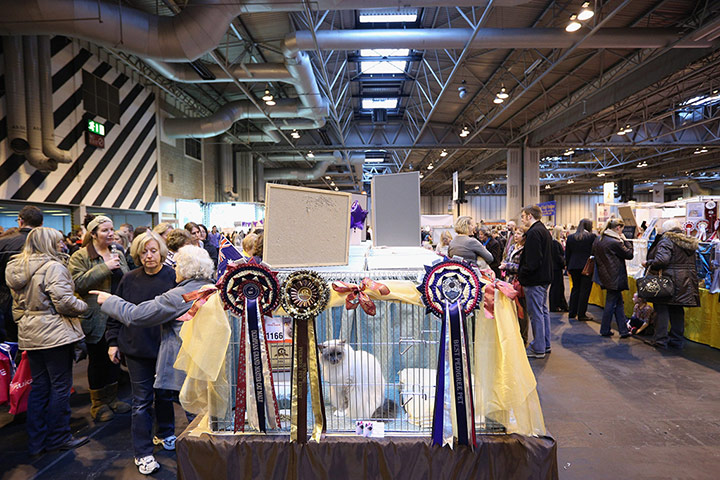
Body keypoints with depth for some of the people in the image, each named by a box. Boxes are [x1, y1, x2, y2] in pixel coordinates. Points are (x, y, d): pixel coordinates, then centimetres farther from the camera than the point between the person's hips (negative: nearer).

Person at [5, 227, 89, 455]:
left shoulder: (17, 269, 12)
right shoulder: (53, 267, -16)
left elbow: (17, 306, 18)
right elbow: (64, 302, -20)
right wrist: (84, 306, -2)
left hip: (30, 335, 9)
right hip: (54, 334, -9)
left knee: (39, 387, 16)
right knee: (60, 387, 4)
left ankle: (36, 441, 24)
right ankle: (58, 438, 15)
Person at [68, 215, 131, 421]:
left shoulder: (118, 254, 12)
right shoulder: (80, 257, -7)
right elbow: (78, 283, -20)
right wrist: (104, 267, -24)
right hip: (96, 318, -5)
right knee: (97, 360, 6)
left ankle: (112, 397, 30)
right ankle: (98, 403, 22)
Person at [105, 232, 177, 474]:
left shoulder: (172, 277, -8)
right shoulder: (129, 279, -1)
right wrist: (113, 341, 5)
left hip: (165, 347, -1)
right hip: (136, 347, 1)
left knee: (164, 394, 17)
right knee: (141, 400, 6)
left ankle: (165, 434, 40)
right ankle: (143, 453, 17)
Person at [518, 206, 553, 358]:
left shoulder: (534, 232, -18)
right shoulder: (544, 230, 14)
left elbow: (532, 261, -25)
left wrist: (522, 273, -12)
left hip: (534, 279, -11)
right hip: (544, 277, 11)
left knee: (536, 313, -3)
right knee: (543, 310, 17)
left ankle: (538, 349, 5)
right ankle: (545, 344, 27)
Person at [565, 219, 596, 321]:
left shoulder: (570, 237, 6)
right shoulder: (592, 237, -6)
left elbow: (567, 254, 10)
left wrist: (568, 268, 17)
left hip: (574, 267, 4)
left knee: (575, 289, 15)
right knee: (585, 290, 2)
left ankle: (572, 313, 18)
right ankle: (581, 314, 5)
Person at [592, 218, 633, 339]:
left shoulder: (598, 239, 7)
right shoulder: (615, 242, -17)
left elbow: (594, 252, 18)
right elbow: (629, 254, -8)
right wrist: (626, 241, 0)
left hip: (604, 275, 8)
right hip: (614, 277, -8)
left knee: (619, 302, 13)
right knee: (611, 302, 2)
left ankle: (623, 330, 15)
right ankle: (605, 330, 11)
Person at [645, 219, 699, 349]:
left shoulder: (666, 241, -11)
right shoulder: (689, 242, 14)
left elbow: (661, 260, -23)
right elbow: (691, 264, 18)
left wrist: (648, 264, -8)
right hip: (685, 283, 7)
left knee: (662, 310, 0)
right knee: (677, 311, 15)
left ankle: (661, 340, 2)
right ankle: (677, 340, 22)